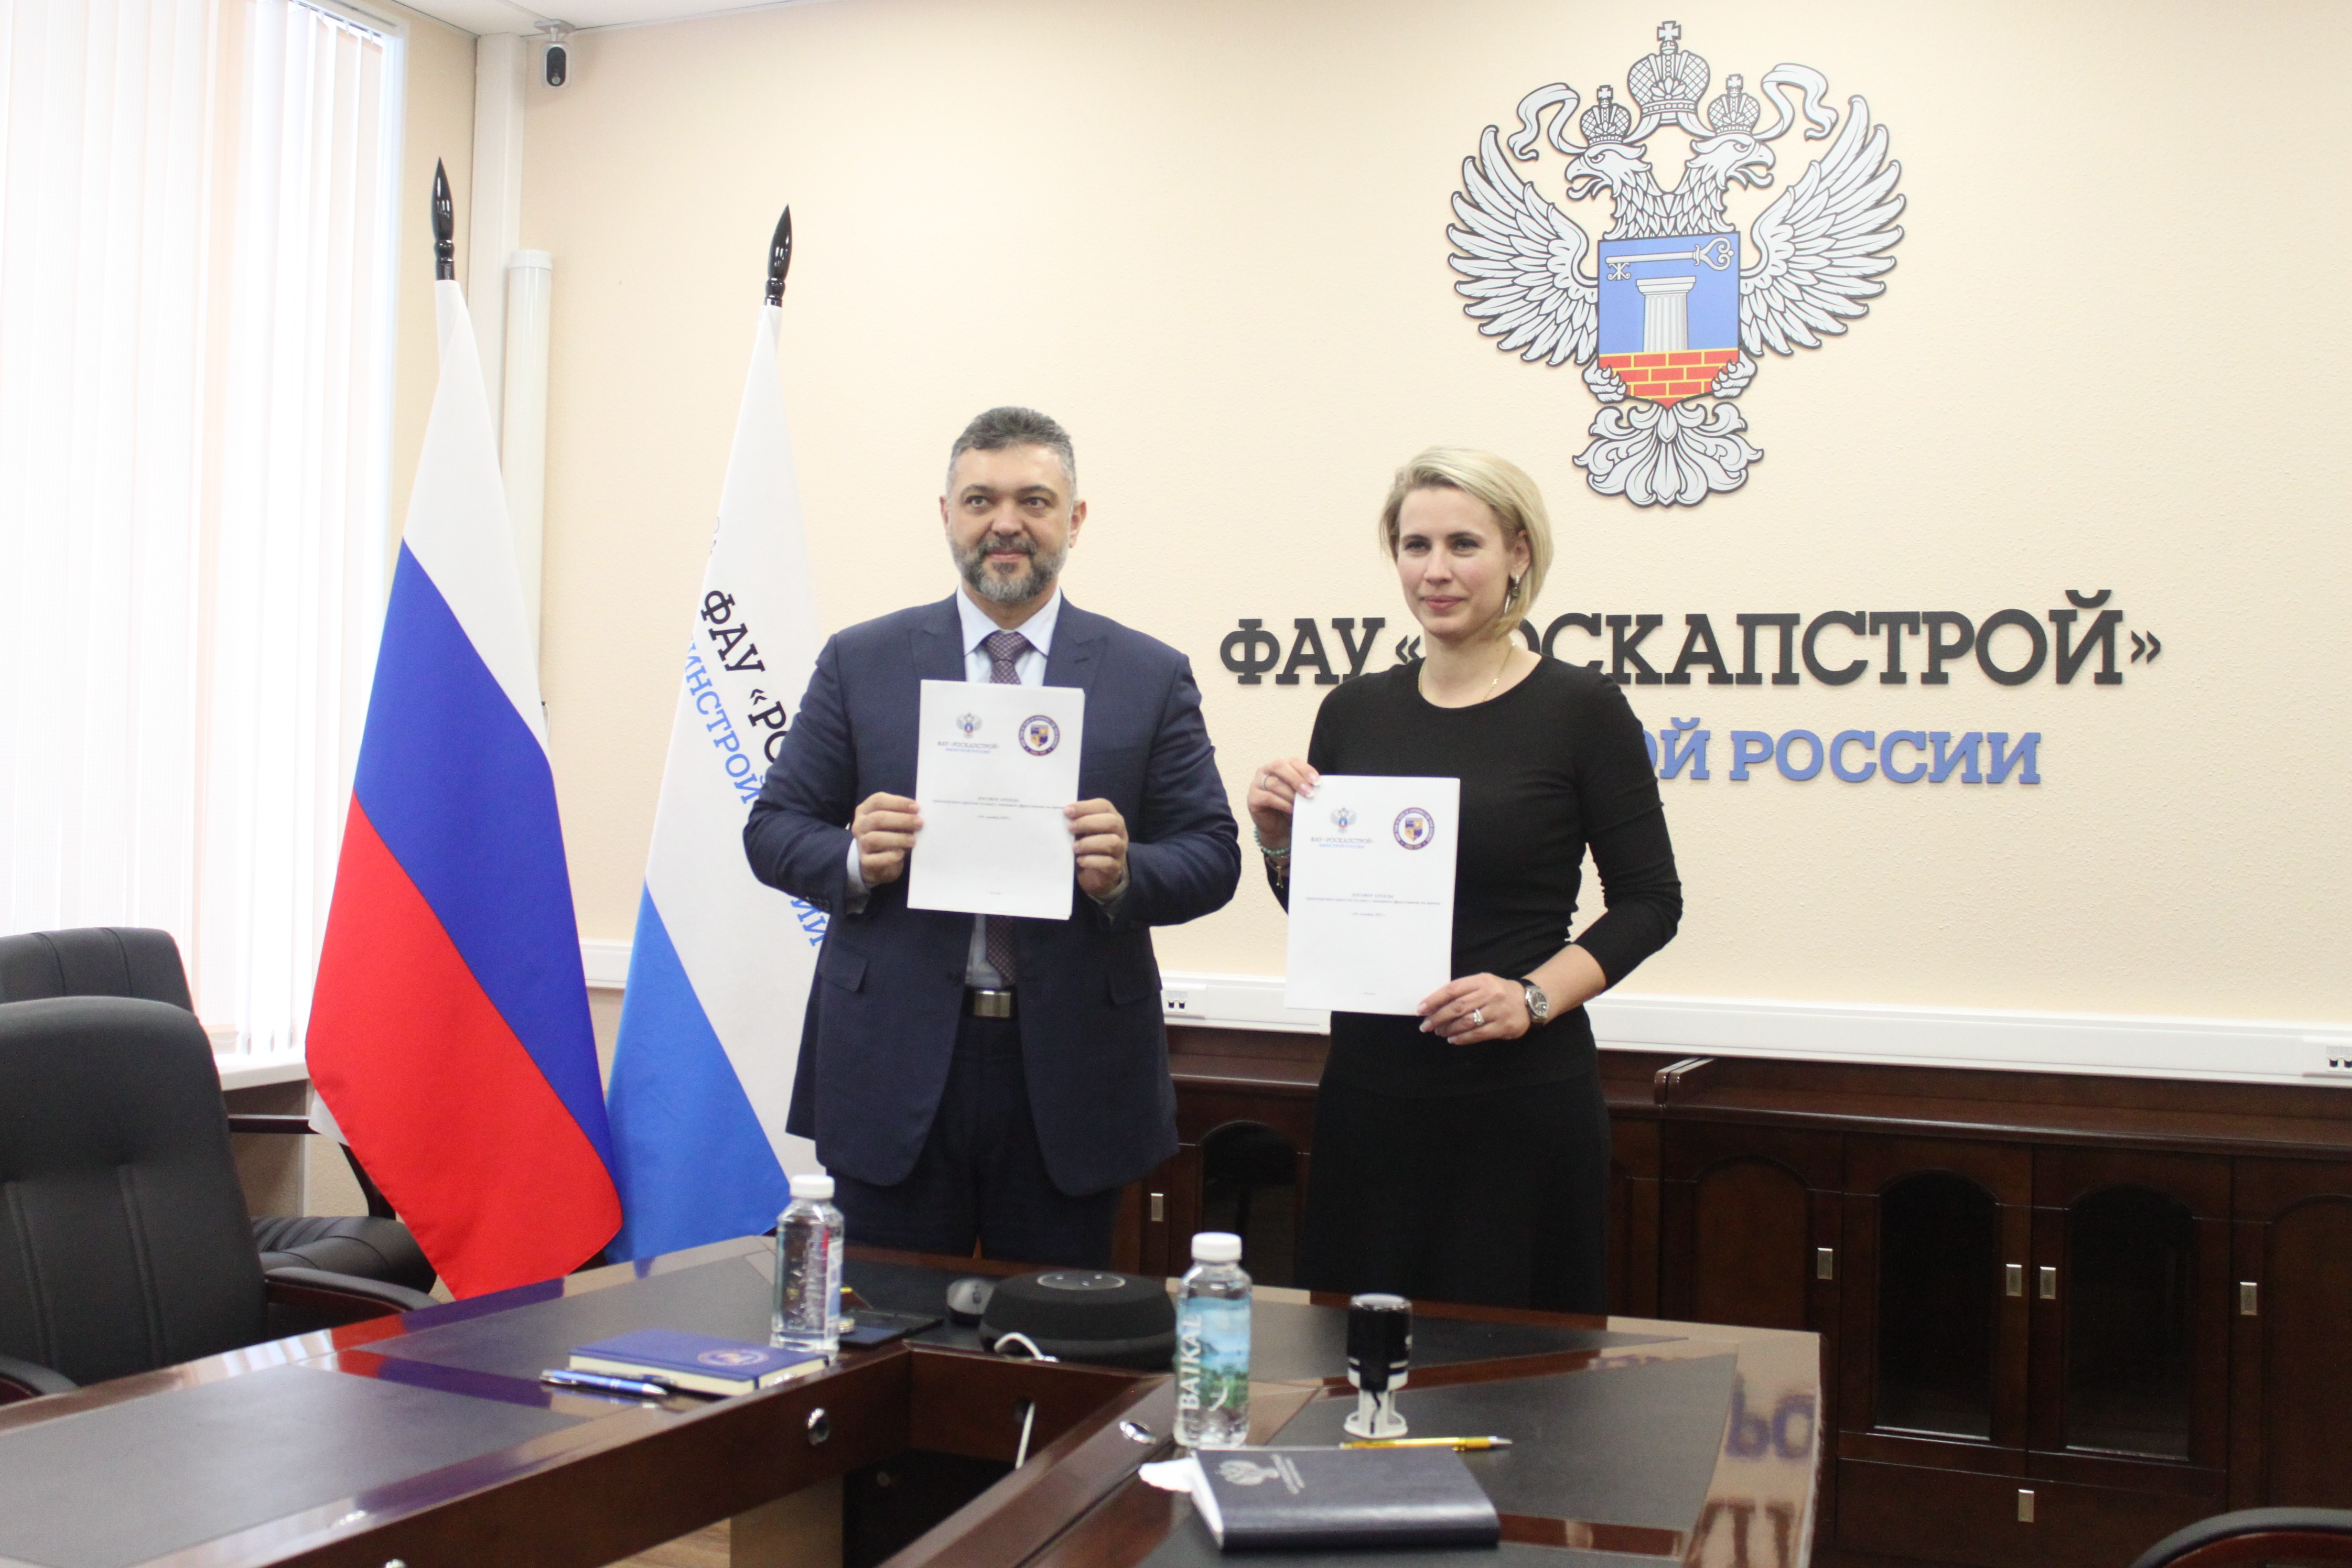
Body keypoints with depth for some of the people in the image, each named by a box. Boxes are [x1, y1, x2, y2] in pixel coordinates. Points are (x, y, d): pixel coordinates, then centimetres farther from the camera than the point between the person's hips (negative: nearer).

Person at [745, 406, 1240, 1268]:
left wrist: (1123, 873, -19)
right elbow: (773, 829, 6)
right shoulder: (860, 661, 6)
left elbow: (1212, 856, 2)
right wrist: (855, 859, -16)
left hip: (1069, 1074, 0)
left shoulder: (1151, 676, 4)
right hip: (896, 1065, 0)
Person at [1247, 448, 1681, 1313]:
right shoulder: (1355, 709, 7)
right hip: (1370, 1085, 4)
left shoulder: (1581, 707, -4)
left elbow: (1649, 901, -2)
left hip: (1524, 1089, -3)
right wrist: (1279, 838, -6)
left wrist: (1534, 998, -15)